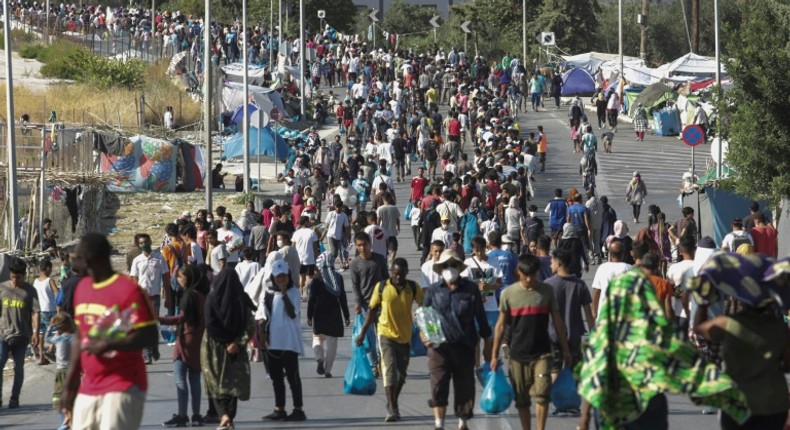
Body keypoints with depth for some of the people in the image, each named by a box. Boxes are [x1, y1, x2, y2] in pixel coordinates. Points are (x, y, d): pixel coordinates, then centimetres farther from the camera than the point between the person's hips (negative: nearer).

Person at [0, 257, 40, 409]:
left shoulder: (29, 291, 1)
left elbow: (35, 312, -4)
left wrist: (35, 332, -13)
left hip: (21, 335, -1)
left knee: (18, 367, 3)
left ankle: (14, 399, 10)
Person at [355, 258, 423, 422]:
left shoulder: (413, 288, -4)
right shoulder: (381, 287, -6)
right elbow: (372, 310, 4)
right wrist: (363, 332, 4)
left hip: (405, 335, 3)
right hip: (386, 333, -3)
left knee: (401, 373, 13)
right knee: (390, 369, -14)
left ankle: (393, 404, 32)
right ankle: (392, 409, -16)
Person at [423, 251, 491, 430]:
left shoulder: (470, 289, 5)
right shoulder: (433, 291, 7)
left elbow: (480, 315, 9)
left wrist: (486, 338, 9)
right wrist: (423, 332, -5)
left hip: (464, 346, 0)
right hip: (439, 346, 0)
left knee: (465, 386, 9)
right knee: (438, 386, -8)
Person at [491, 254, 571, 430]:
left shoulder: (547, 291, 2)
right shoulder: (508, 293, 0)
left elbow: (558, 322, 7)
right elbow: (501, 325, 5)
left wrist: (565, 350, 7)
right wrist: (494, 355, 4)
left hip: (542, 352, -1)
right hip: (518, 354, 1)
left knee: (542, 393, -14)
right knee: (522, 399, 7)